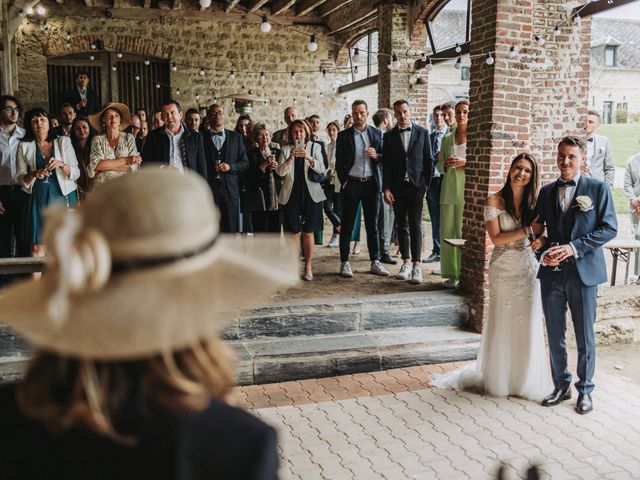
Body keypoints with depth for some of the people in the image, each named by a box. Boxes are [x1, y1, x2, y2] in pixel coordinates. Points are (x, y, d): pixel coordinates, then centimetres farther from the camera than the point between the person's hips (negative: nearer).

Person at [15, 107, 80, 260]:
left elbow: (76, 173, 2)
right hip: (38, 199, 0)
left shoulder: (64, 142, 8)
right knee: (37, 247, -6)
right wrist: (34, 175, -14)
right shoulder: (24, 146, 10)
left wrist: (62, 165, -18)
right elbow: (20, 178, 7)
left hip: (63, 197, 0)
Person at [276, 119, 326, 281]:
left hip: (310, 194, 0)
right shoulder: (286, 149, 7)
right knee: (294, 232, 1)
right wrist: (290, 157, -18)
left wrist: (309, 157, -22)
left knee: (308, 232, 2)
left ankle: (308, 267, 8)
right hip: (291, 195, 0)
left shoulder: (314, 147, 6)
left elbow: (321, 169, -6)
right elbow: (280, 172, -4)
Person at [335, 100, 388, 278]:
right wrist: (344, 181, -6)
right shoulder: (344, 136, 3)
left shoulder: (376, 133, 9)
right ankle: (345, 263, 6)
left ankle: (375, 262, 14)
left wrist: (377, 156, -10)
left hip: (372, 183, 2)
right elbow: (339, 163, 3)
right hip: (352, 184, -2)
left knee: (372, 224, 7)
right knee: (347, 225, 0)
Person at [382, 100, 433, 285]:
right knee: (402, 226, 8)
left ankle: (416, 266, -7)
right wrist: (386, 189, -3)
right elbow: (386, 164, 4)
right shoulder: (389, 136, 6)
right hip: (397, 186, 2)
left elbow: (429, 160, 5)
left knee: (415, 226, -6)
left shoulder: (422, 132, 4)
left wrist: (427, 184, -1)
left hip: (416, 185, -2)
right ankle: (406, 262, 18)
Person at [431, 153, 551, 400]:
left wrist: (541, 239, -16)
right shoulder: (494, 201, -5)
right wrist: (528, 230, -15)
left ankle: (525, 381, 23)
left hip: (528, 269, 3)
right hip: (503, 270, -3)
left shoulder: (534, 202, 6)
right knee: (501, 324, 6)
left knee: (527, 326, 6)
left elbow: (542, 231, 6)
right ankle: (498, 380, 24)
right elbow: (496, 238, -11)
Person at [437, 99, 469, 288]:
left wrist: (466, 163, -15)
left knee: (465, 232, -6)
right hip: (449, 190, 4)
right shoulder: (447, 138, 16)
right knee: (447, 232, 2)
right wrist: (446, 164, -3)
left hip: (468, 189, -4)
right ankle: (451, 274, 10)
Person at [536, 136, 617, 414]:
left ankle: (585, 390, 24)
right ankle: (561, 385, 27)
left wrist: (574, 247, -16)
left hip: (583, 272, -3)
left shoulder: (598, 189, -2)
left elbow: (609, 228, -6)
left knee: (585, 336, 7)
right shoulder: (547, 192, 9)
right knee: (554, 335, 11)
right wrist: (544, 251, -7)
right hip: (552, 272, 3)